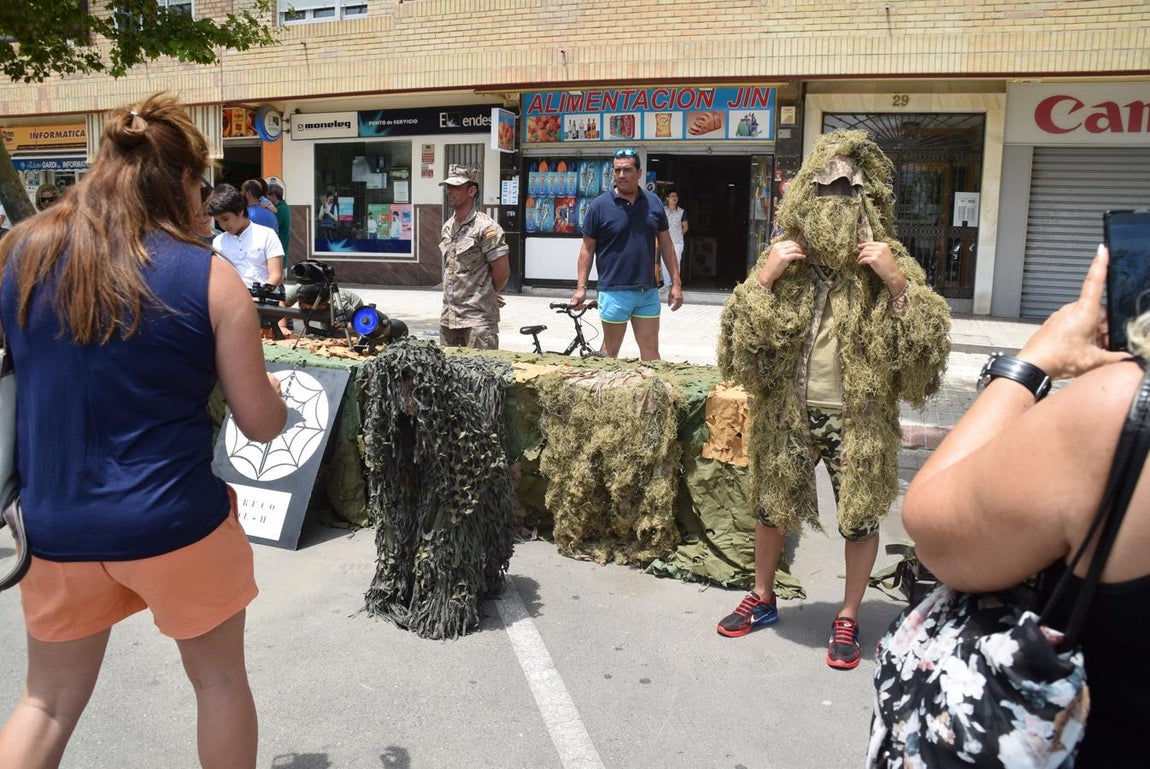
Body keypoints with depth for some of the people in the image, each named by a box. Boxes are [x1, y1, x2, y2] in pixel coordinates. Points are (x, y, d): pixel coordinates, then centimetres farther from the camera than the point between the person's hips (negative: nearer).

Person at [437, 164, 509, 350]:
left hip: (478, 318, -7)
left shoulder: (486, 227, -12)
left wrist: (485, 294, 4)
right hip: (448, 318, 8)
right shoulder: (447, 227, 11)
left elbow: (502, 273, -11)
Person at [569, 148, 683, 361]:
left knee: (651, 350, 9)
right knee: (610, 351, 9)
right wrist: (581, 287, -7)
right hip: (614, 291, -3)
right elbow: (587, 248, -1)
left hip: (648, 290, 3)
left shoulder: (653, 202, 5)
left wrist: (676, 283, 6)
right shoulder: (600, 205, -4)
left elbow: (665, 243, 10)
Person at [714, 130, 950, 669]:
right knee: (770, 506, 16)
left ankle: (848, 618, 31)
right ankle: (762, 599, 39)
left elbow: (927, 344, -11)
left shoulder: (888, 263, -5)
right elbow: (738, 338, -5)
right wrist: (764, 277, -16)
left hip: (859, 418, -1)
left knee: (860, 518, 9)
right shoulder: (784, 259, -2)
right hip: (787, 413, 2)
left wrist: (897, 281, -22)